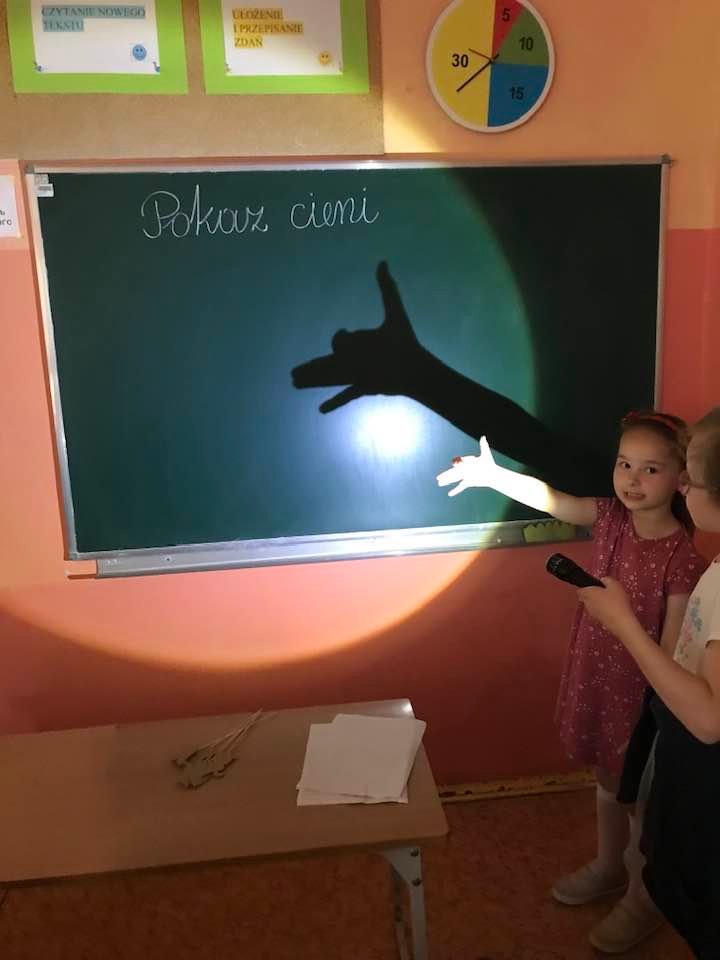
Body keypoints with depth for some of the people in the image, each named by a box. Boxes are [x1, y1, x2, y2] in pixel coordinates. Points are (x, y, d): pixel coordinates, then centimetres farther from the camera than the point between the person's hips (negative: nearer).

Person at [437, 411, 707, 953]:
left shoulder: (682, 560, -26)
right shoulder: (611, 518, -10)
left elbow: (672, 658, -22)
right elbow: (550, 500, -6)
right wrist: (492, 474, -18)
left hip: (643, 698, -6)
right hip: (598, 682, 6)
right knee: (609, 785, 27)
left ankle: (644, 901, 43)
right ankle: (609, 868, 53)